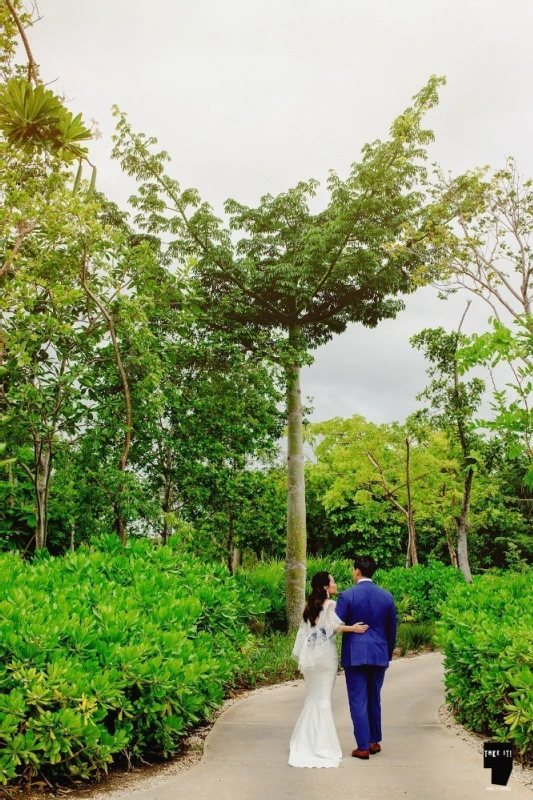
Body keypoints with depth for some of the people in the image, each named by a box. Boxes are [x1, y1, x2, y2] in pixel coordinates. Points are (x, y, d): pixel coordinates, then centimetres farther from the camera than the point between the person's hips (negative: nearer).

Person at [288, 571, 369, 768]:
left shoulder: (310, 607, 13)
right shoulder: (331, 605, -7)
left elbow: (302, 633, 14)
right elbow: (332, 625, -26)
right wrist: (351, 628, -34)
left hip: (309, 656, 6)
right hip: (325, 655, -6)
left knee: (312, 698, 15)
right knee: (323, 699, 1)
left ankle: (304, 743, 18)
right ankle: (322, 745, 4)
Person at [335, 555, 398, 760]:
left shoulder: (347, 596, -10)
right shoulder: (387, 596, 3)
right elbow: (392, 629, 10)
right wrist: (389, 654, 21)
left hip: (355, 654, -4)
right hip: (379, 654, 4)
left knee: (358, 700, 2)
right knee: (374, 699, 17)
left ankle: (363, 747, 3)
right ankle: (374, 741, 25)